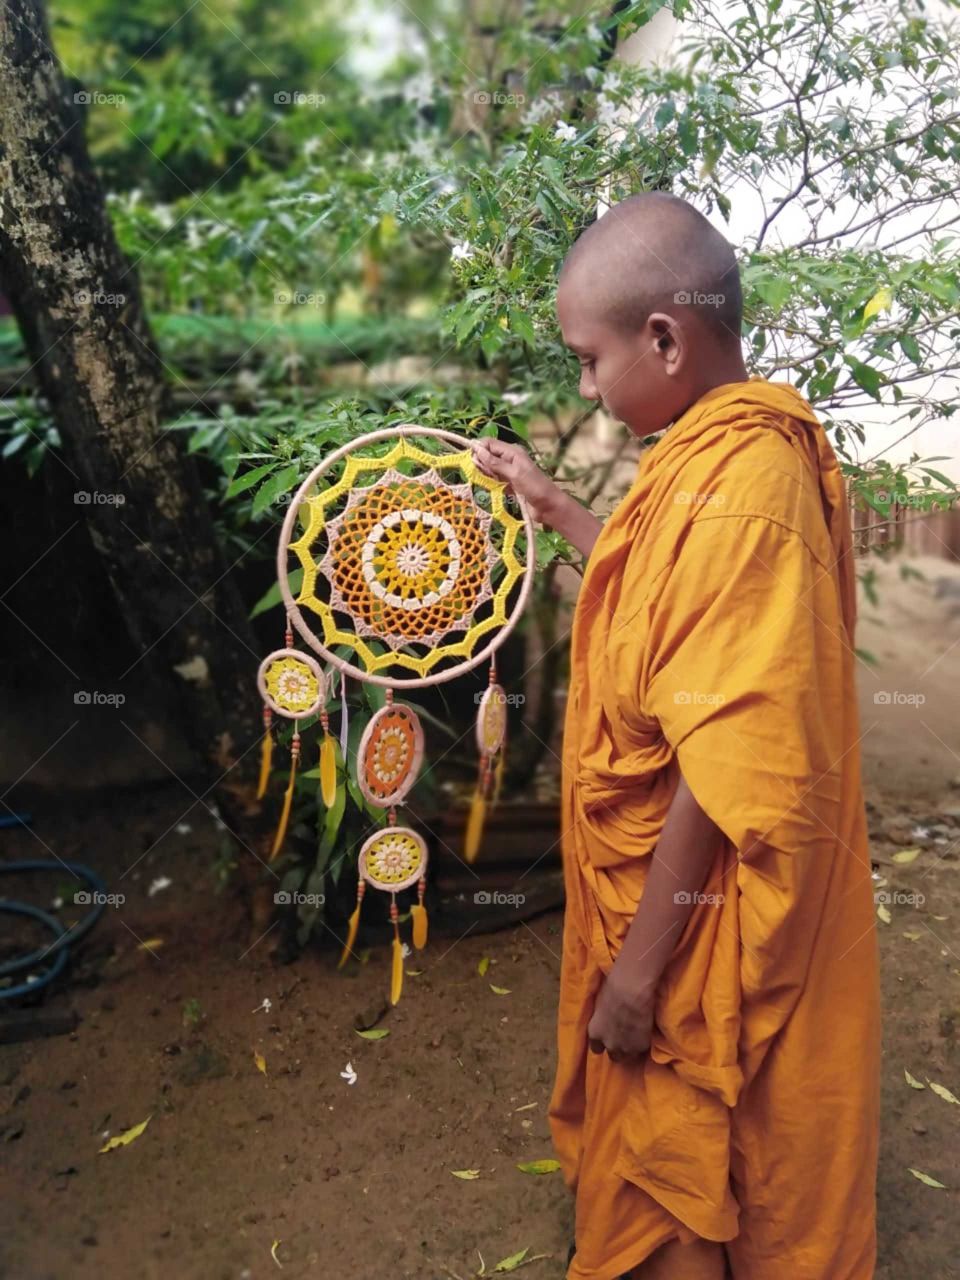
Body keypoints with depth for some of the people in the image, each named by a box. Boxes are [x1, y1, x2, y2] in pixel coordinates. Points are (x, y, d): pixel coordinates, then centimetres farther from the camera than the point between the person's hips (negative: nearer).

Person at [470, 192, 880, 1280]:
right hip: (673, 877, 9)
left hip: (700, 910, -9)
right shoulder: (730, 446, 1)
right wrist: (549, 501, 14)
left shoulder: (739, 493, -28)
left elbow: (724, 779, -27)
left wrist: (640, 964, -19)